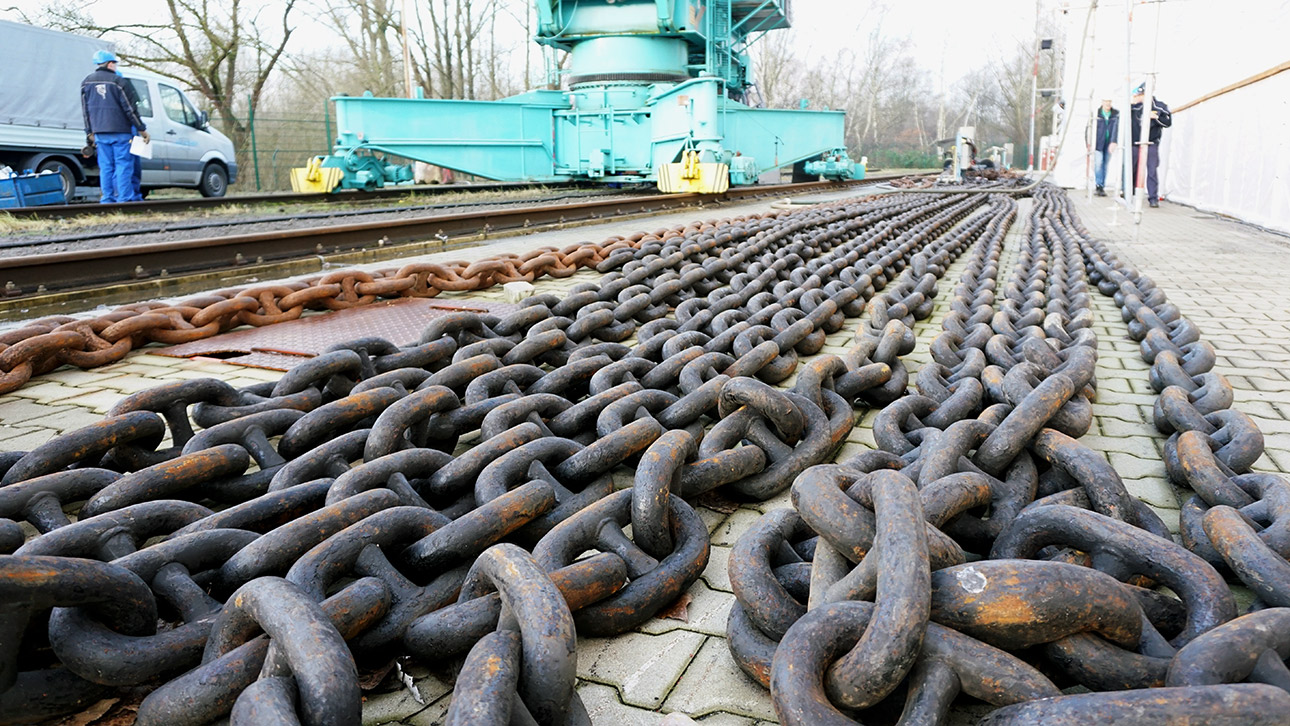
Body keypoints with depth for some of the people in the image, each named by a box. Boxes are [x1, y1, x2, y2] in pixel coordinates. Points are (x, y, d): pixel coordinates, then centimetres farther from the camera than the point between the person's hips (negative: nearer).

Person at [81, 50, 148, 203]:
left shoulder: (87, 82, 12)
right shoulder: (117, 81, -6)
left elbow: (85, 110, 15)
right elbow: (129, 108, -6)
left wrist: (90, 132, 21)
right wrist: (142, 129, 1)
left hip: (100, 132, 5)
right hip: (120, 131, -5)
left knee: (105, 166, 8)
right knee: (123, 165, -4)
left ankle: (107, 199, 6)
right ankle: (124, 198, -8)